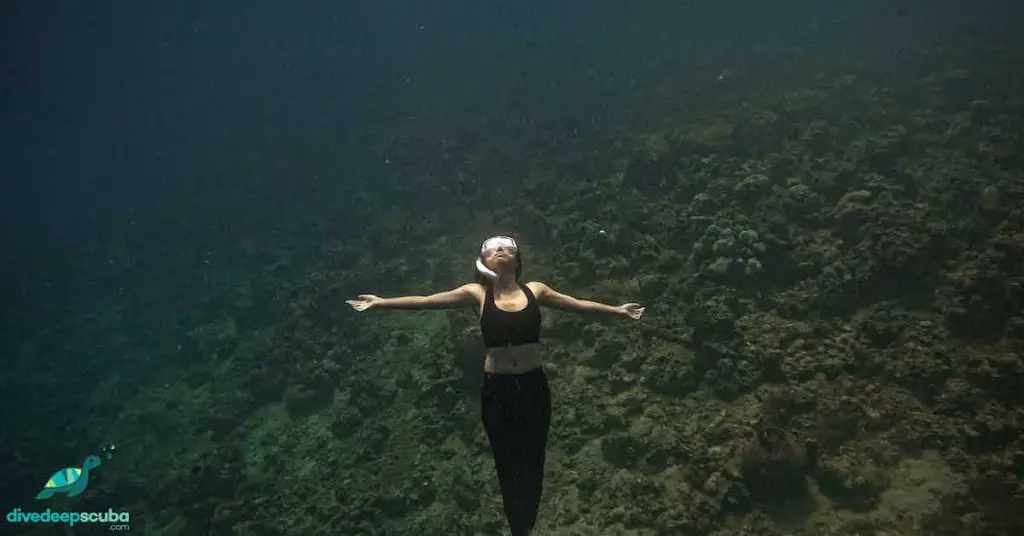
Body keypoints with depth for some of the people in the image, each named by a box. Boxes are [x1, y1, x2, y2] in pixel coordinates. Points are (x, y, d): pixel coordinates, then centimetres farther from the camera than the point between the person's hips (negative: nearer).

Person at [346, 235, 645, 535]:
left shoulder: (534, 290, 2)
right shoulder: (477, 294, -2)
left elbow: (579, 304, 10)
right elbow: (424, 301, -4)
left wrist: (617, 310, 11)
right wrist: (380, 303, -7)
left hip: (534, 385, 1)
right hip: (497, 389, -1)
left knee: (533, 459, 13)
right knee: (507, 463, 11)